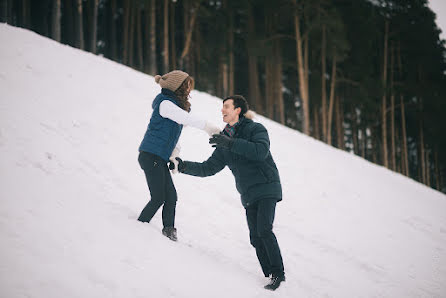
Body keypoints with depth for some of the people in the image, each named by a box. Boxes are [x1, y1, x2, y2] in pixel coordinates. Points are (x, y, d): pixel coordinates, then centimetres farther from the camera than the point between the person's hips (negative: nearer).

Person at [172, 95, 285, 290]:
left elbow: (261, 151, -24)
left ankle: (278, 273, -15)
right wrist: (184, 166, 1)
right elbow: (209, 168, 15)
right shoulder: (224, 140, 15)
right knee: (256, 238, -1)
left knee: (264, 230, -20)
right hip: (248, 195, 6)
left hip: (267, 188, -6)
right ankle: (270, 276, 5)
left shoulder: (256, 129, -4)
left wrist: (230, 143, -27)